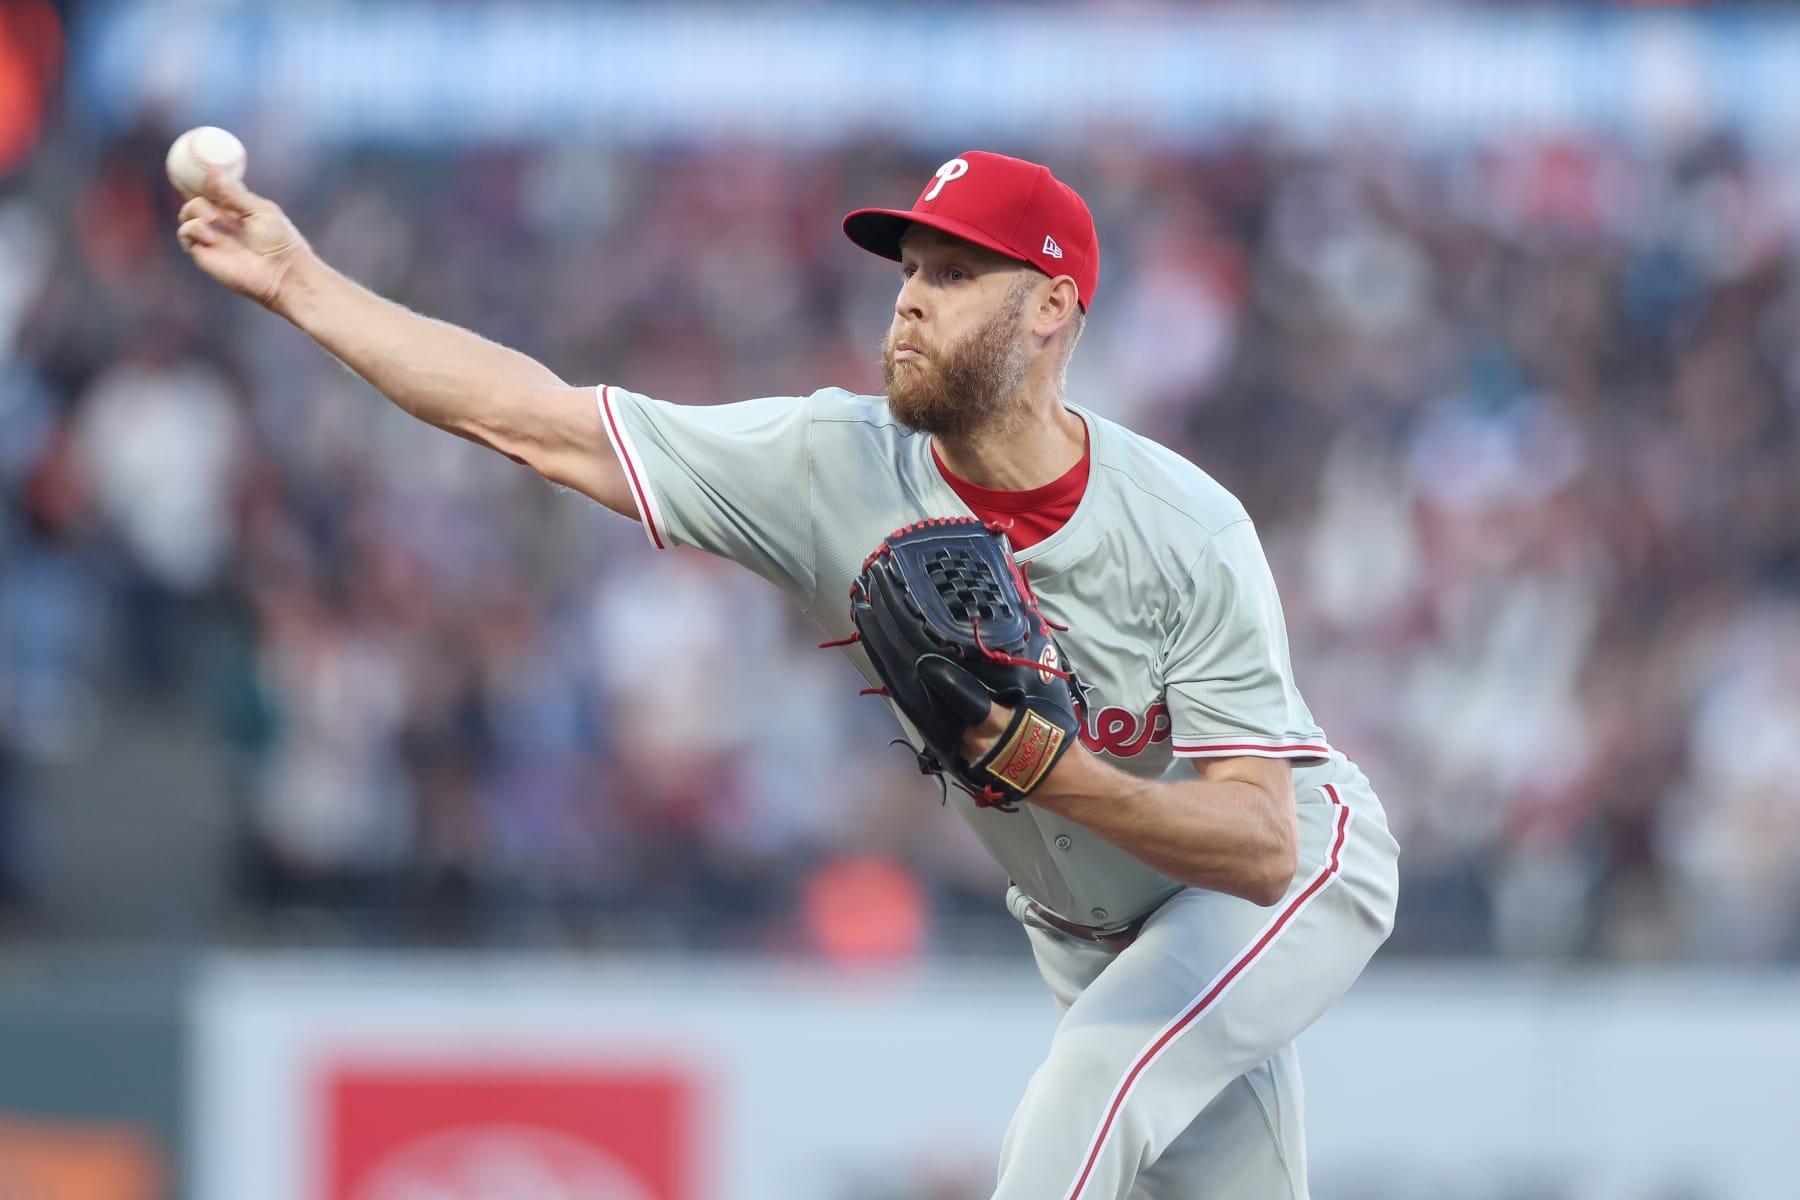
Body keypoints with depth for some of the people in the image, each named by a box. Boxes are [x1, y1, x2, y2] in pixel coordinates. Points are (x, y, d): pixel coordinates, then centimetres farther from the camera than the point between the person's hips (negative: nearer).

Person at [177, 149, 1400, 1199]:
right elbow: (537, 419, -18)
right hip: (1084, 926, 5)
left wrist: (1061, 776, -48)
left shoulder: (1190, 534, -30)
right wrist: (299, 281, -23)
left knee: (1094, 1082, -30)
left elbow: (1260, 847, -33)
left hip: (1299, 875, -5)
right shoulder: (835, 468, -19)